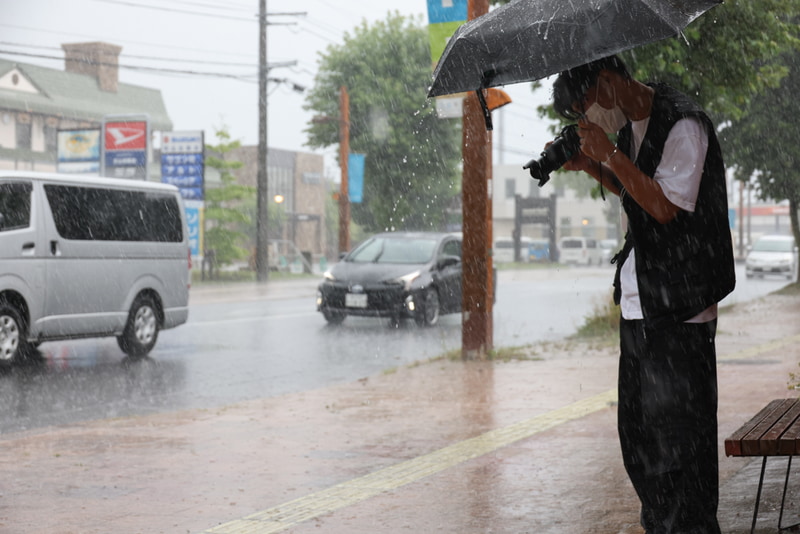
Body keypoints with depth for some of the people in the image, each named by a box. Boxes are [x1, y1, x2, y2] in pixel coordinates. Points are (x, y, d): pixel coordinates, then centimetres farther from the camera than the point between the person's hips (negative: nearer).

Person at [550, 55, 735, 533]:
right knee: (637, 436, 14)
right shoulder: (630, 127, 13)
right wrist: (590, 166, 9)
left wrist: (610, 154, -18)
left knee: (676, 436, -5)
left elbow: (666, 206, -22)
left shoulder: (684, 125, -15)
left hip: (679, 311, -9)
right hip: (638, 305, 9)